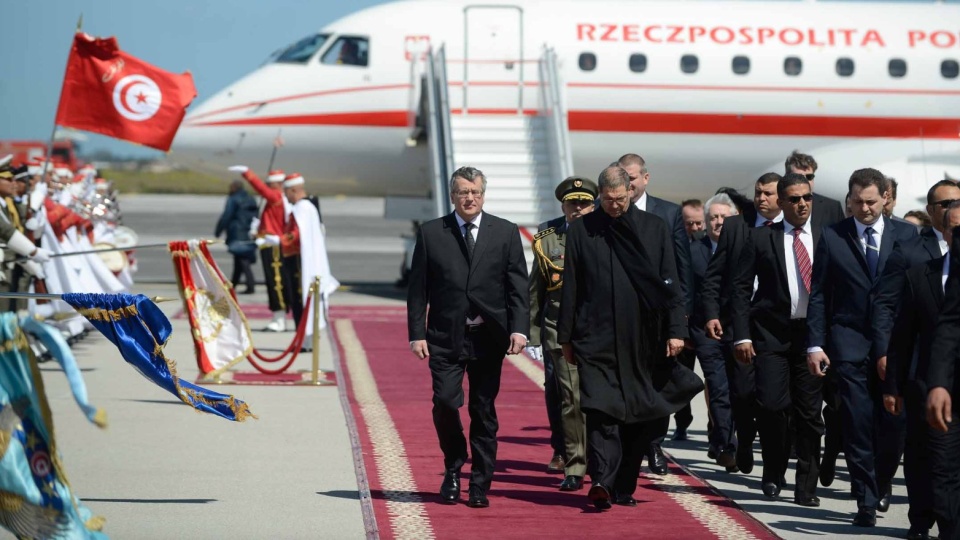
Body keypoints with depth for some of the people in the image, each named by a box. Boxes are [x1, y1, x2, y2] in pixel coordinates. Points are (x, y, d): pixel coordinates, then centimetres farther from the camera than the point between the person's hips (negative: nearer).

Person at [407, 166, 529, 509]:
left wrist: (519, 329, -8)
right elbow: (418, 289, 5)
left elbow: (518, 287, 4)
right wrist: (417, 334, -3)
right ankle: (453, 470, 13)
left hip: (488, 336, 0)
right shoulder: (431, 234, 5)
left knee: (484, 412, 3)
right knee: (445, 403, -11)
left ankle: (479, 486, 11)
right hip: (445, 337, 0)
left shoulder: (505, 233, 6)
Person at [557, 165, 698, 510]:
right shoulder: (582, 230, 4)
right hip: (597, 337, -2)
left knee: (639, 415, 5)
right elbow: (570, 287, 6)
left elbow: (670, 283, 5)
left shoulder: (655, 228, 6)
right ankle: (602, 481, -22)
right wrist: (566, 336, 4)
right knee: (601, 409, -13)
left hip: (642, 338, 2)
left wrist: (675, 330, -2)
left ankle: (623, 487, 13)